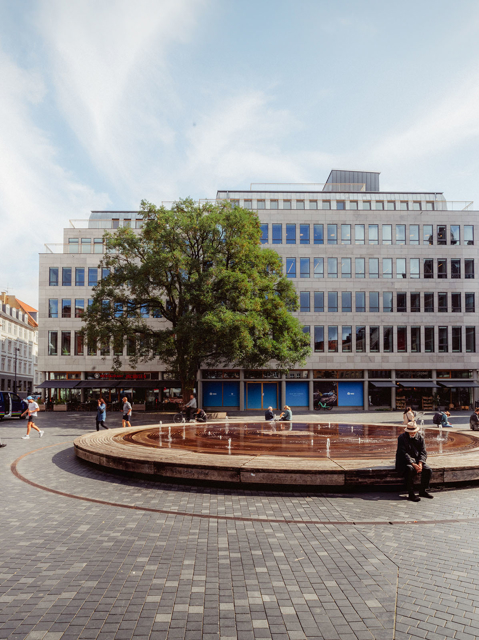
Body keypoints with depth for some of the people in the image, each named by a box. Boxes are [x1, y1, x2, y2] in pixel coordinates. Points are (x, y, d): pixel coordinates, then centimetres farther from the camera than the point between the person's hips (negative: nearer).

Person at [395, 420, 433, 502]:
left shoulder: (420, 438, 5)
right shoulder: (402, 438, -10)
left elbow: (423, 452, 1)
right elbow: (403, 453, -17)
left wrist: (420, 463, -18)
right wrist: (413, 464, -27)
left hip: (417, 460, 5)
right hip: (404, 461, -5)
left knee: (428, 470, -18)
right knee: (410, 470, -36)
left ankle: (423, 491, 1)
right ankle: (411, 494, -26)